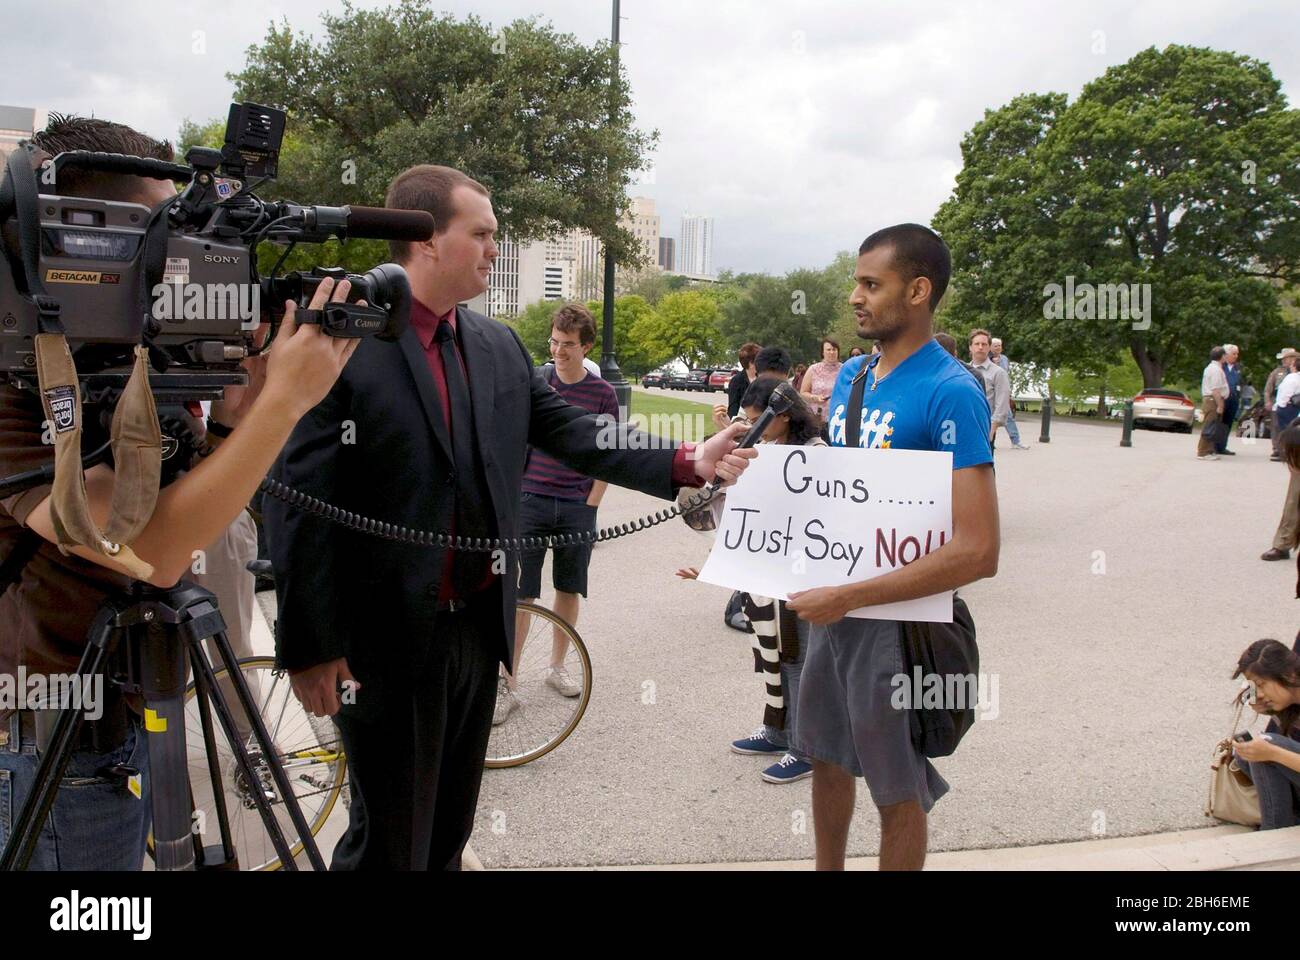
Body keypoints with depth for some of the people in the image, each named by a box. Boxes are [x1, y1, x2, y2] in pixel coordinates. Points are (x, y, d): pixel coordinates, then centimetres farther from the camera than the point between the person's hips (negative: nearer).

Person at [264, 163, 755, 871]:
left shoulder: (501, 347, 6)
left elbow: (574, 434, 8)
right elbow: (299, 502, -16)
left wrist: (687, 462, -2)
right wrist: (309, 647, -16)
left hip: (481, 628, 6)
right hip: (387, 644, -6)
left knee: (451, 829, 22)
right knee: (390, 844, 10)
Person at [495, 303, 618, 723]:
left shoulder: (603, 394, 0)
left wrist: (590, 506, -2)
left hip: (577, 507, 1)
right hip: (530, 500, -1)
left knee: (569, 590, 11)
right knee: (520, 594, -2)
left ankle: (557, 666, 29)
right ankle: (507, 684, 4)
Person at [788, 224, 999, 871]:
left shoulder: (950, 393, -20)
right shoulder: (851, 375, 5)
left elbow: (978, 551, -26)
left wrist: (848, 597, -27)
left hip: (897, 617, -7)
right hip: (833, 606, 8)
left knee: (898, 792, 10)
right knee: (827, 757, 22)